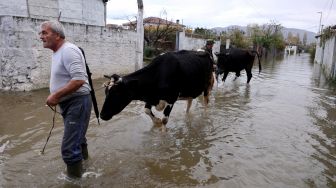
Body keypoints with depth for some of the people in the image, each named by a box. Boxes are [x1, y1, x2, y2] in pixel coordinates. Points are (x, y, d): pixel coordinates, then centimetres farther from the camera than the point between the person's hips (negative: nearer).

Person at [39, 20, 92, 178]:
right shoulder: (58, 52, 13)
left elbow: (79, 80, -29)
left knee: (69, 147, -9)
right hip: (68, 102, 10)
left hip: (77, 102, -10)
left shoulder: (68, 51, -19)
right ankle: (83, 157, 50)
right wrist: (56, 97, 11)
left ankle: (75, 177, 7)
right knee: (76, 136, 28)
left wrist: (55, 96, -23)